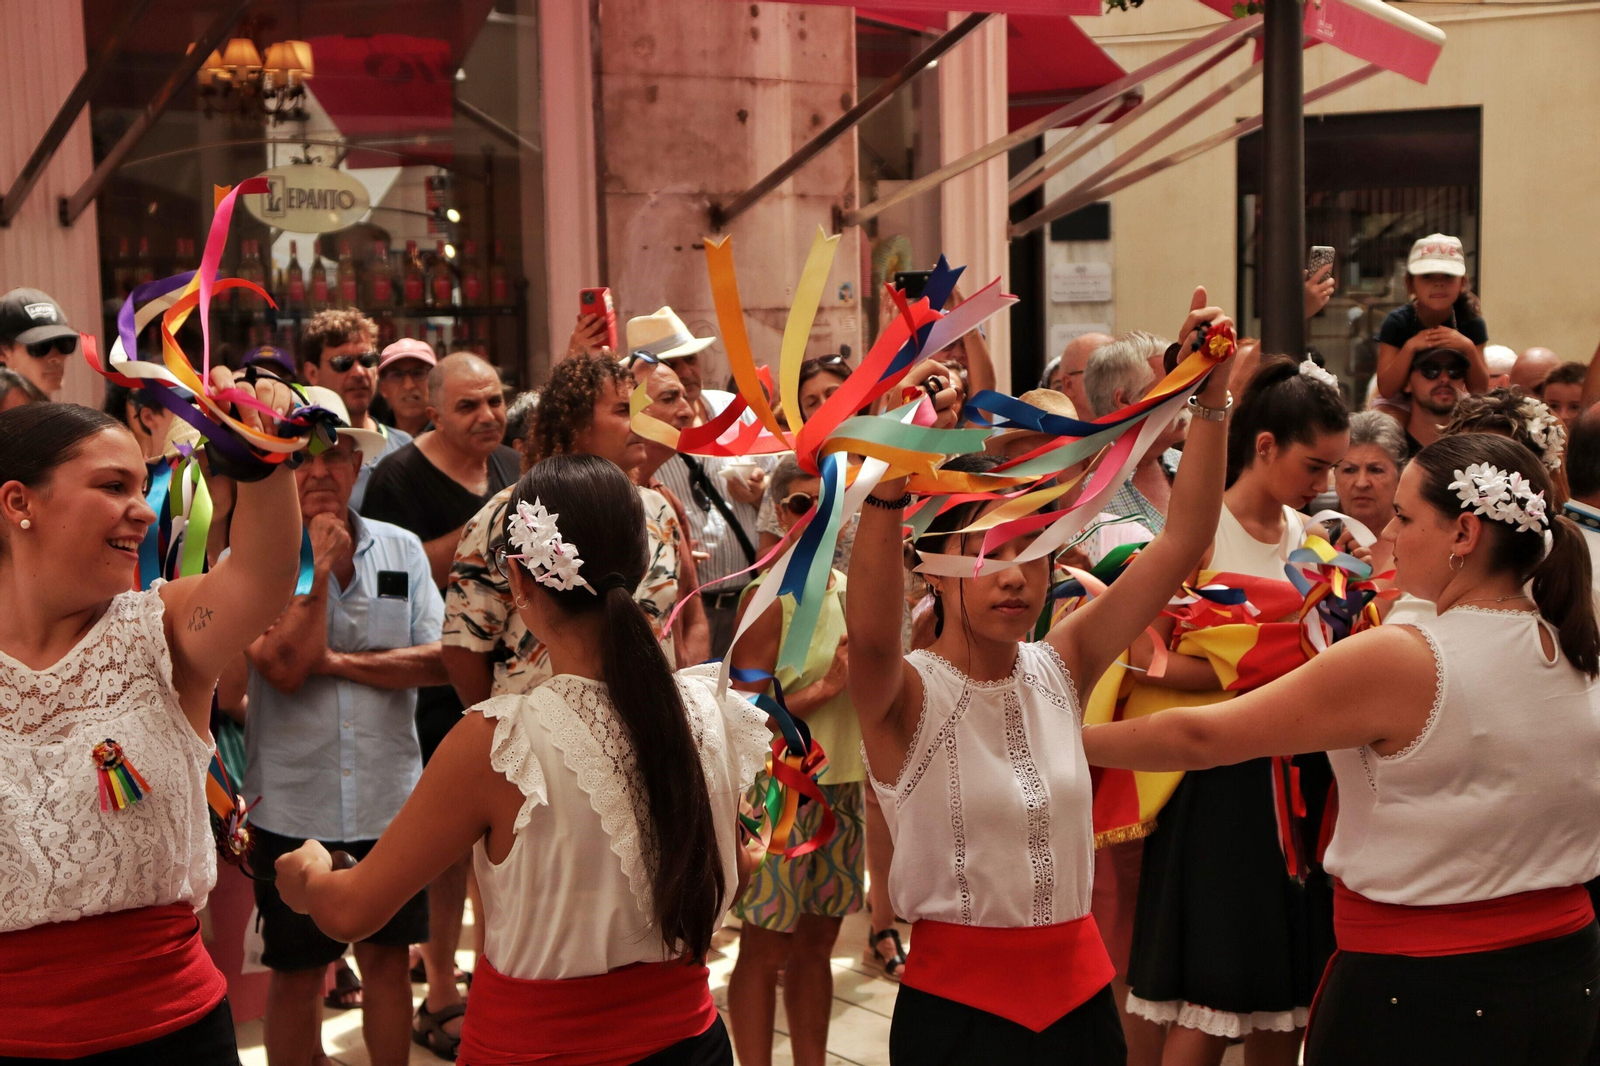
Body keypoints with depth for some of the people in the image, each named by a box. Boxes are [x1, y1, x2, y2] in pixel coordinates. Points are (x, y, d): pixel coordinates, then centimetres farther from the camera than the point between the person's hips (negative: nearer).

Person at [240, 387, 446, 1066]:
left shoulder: (401, 549, 2)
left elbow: (441, 660, -7)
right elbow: (286, 666, -20)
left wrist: (342, 661, -15)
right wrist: (321, 566, -16)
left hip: (391, 800, 3)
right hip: (293, 807, -2)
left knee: (388, 957, 14)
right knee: (296, 973, 10)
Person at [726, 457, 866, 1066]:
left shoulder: (850, 589, 8)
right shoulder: (769, 595, -12)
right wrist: (825, 689, -20)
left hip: (844, 788, 7)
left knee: (817, 943, 15)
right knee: (765, 952, 2)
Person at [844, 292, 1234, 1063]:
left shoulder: (1060, 669, 1)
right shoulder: (905, 697, -12)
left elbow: (1183, 542, -4)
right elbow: (869, 630, -36)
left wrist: (1211, 397, -13)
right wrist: (889, 484, -50)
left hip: (1078, 994, 4)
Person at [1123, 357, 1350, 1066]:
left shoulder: (1312, 533, 10)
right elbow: (1149, 653, -17)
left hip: (1302, 774, 6)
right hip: (1224, 778, -6)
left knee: (1288, 1002, 11)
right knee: (1210, 1002, -2)